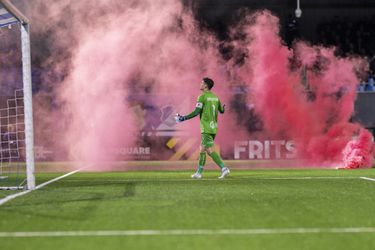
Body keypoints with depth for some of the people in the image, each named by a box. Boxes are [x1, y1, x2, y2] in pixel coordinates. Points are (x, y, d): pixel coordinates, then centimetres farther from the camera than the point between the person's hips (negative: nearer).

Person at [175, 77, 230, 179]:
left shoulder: (202, 97, -10)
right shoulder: (215, 97, 11)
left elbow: (196, 112, -15)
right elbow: (221, 111, 21)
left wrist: (183, 118, -8)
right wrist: (223, 107, 46)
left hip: (206, 128, -8)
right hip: (214, 127, 8)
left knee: (210, 151, -10)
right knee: (202, 150, 14)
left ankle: (224, 168, -20)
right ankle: (199, 172, 16)